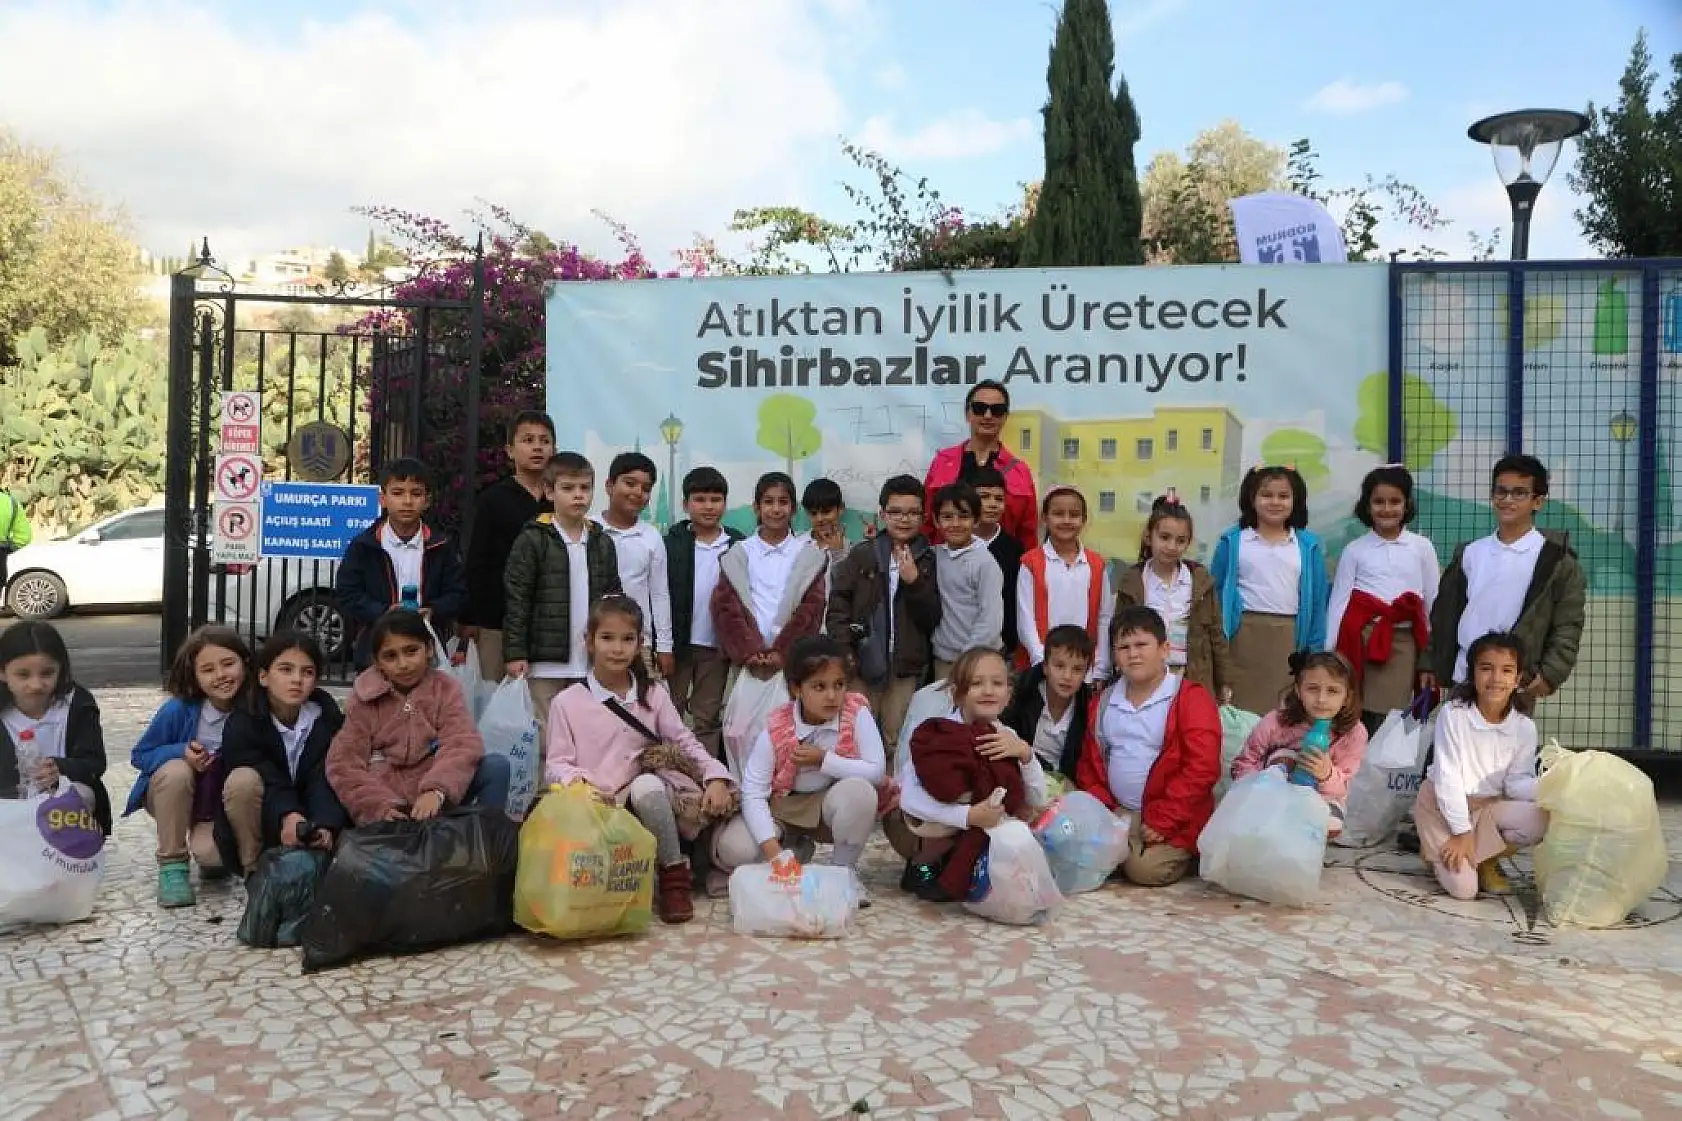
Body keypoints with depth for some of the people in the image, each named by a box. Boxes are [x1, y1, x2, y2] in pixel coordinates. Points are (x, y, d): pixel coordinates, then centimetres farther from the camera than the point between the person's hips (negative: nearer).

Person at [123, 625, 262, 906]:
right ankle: (172, 864, -11)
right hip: (177, 802, 0)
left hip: (230, 805, 0)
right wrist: (182, 752, -27)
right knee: (175, 770, -31)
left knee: (246, 778, -32)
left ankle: (254, 866, -5)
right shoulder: (178, 709, -22)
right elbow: (139, 755, -10)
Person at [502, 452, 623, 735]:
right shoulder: (532, 540, -4)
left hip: (592, 660, 4)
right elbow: (516, 599, -6)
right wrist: (514, 652, -10)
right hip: (545, 660, -4)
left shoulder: (602, 542, 10)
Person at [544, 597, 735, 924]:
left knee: (646, 785, -35)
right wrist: (574, 778, -23)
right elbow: (556, 763, 0)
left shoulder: (653, 694, 9)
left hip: (647, 799, 2)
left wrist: (716, 777, -10)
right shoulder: (568, 702, 3)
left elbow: (685, 743, 8)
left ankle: (673, 873, -15)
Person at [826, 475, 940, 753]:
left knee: (899, 740, 6)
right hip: (860, 664, 0)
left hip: (905, 669, 0)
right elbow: (838, 604, 2)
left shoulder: (928, 560, 4)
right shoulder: (862, 554, 4)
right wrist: (843, 651, -9)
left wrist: (914, 581, -14)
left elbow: (932, 619, 0)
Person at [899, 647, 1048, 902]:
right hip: (935, 828, -5)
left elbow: (1037, 800, -10)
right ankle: (924, 864, -5)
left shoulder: (1007, 737, -8)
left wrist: (1025, 753, -27)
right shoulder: (934, 737, -22)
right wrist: (968, 815, -39)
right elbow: (910, 801, -30)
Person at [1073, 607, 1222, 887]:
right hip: (1117, 813, 5)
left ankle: (1186, 854, 6)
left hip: (1173, 820, -4)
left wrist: (1162, 821, -17)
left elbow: (1202, 767, -14)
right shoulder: (1103, 702, 13)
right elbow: (1089, 762, 17)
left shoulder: (1191, 698, -6)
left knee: (1146, 869, -26)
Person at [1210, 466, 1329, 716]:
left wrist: (1316, 649, 4)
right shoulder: (1232, 541, 5)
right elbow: (1216, 592, 5)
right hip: (1244, 636, -1)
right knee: (1241, 708, 2)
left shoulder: (1308, 545, 8)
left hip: (1290, 638, 1)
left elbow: (1317, 598, 8)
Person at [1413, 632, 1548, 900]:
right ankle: (1439, 850, 17)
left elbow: (1516, 782, -9)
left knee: (1540, 821, -25)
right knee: (1464, 889, -18)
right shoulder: (1453, 714, -20)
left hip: (1490, 804, 4)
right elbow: (1447, 777, -18)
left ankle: (1488, 861, 3)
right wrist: (1462, 832, -18)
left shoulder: (1524, 728, -9)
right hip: (1444, 802, -4)